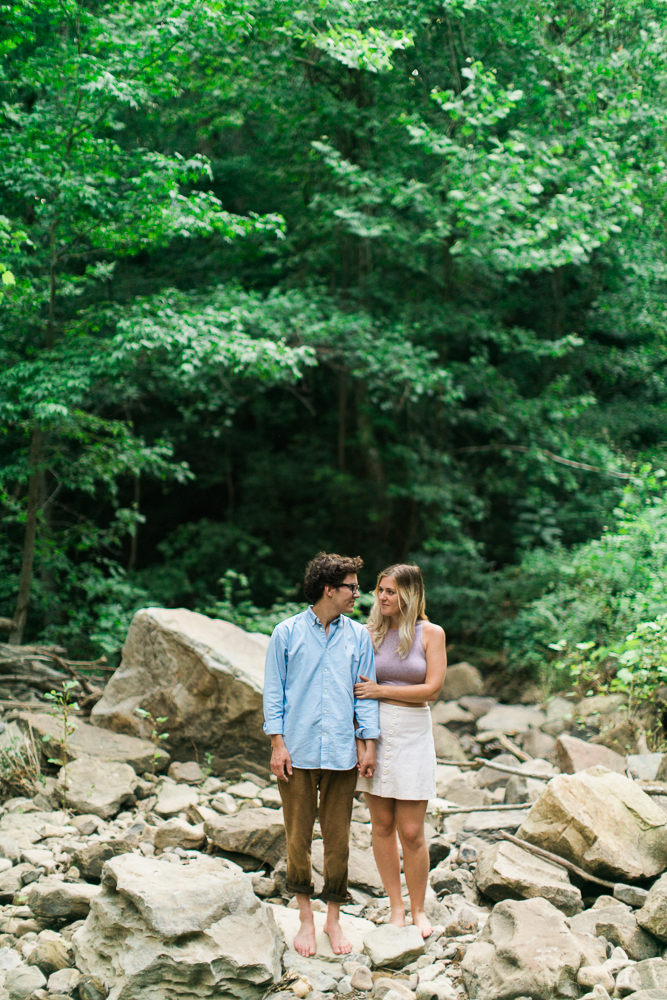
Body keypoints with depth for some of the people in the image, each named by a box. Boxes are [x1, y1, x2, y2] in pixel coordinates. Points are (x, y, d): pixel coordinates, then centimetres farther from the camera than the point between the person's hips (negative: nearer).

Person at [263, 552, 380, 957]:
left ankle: (334, 918, 19)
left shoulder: (358, 636, 8)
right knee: (299, 838, 4)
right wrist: (277, 744, -4)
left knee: (338, 840, 5)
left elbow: (365, 692, 11)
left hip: (342, 753, 2)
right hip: (298, 753, -2)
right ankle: (306, 918, 17)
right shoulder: (287, 634, 1)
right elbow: (274, 692, 3)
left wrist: (368, 743, 5)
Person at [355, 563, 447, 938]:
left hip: (412, 734, -2)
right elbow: (360, 687, 9)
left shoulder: (431, 633, 1)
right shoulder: (372, 634, 7)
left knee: (411, 831, -2)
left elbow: (432, 689, -7)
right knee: (382, 824, 5)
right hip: (373, 730, 2)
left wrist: (381, 690, -9)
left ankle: (419, 909, 13)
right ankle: (396, 906, 16)